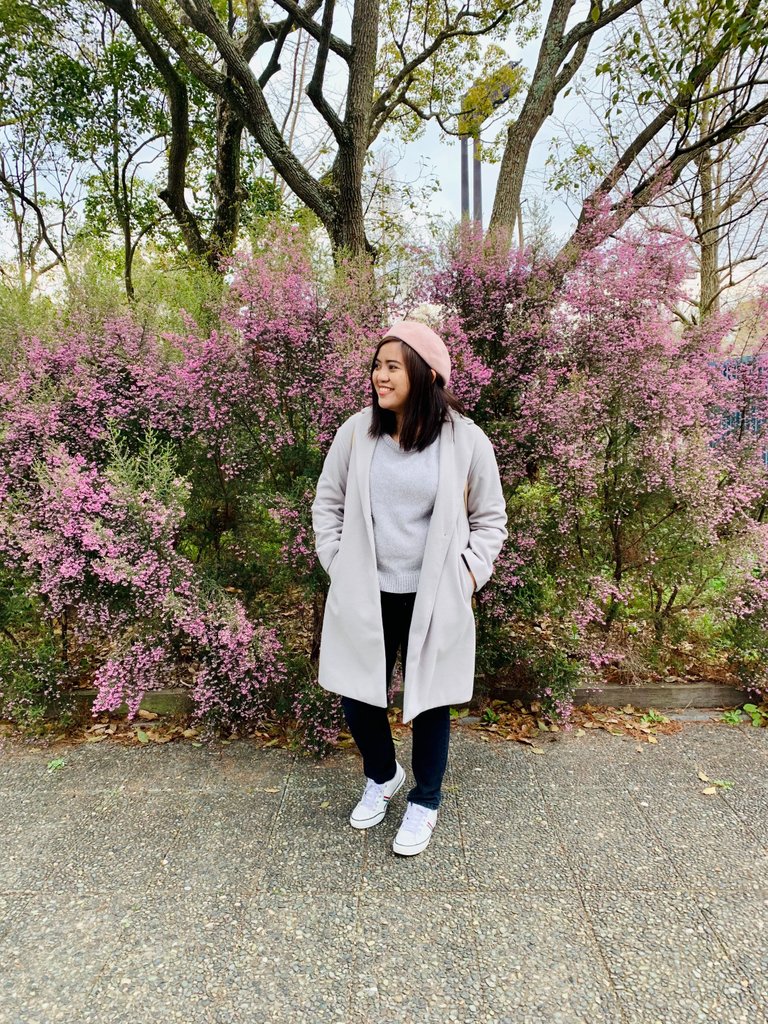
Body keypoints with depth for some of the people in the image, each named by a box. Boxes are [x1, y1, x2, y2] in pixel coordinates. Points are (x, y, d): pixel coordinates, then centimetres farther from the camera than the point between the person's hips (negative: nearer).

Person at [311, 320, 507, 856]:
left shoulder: (466, 440, -7)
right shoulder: (357, 431, -2)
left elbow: (491, 518, 4)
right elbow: (327, 502, 9)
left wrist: (467, 573, -5)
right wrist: (336, 563, 2)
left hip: (433, 600, -2)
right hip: (364, 597, 2)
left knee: (429, 700, 13)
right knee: (357, 696, 13)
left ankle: (425, 802, 40)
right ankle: (382, 776, 46)